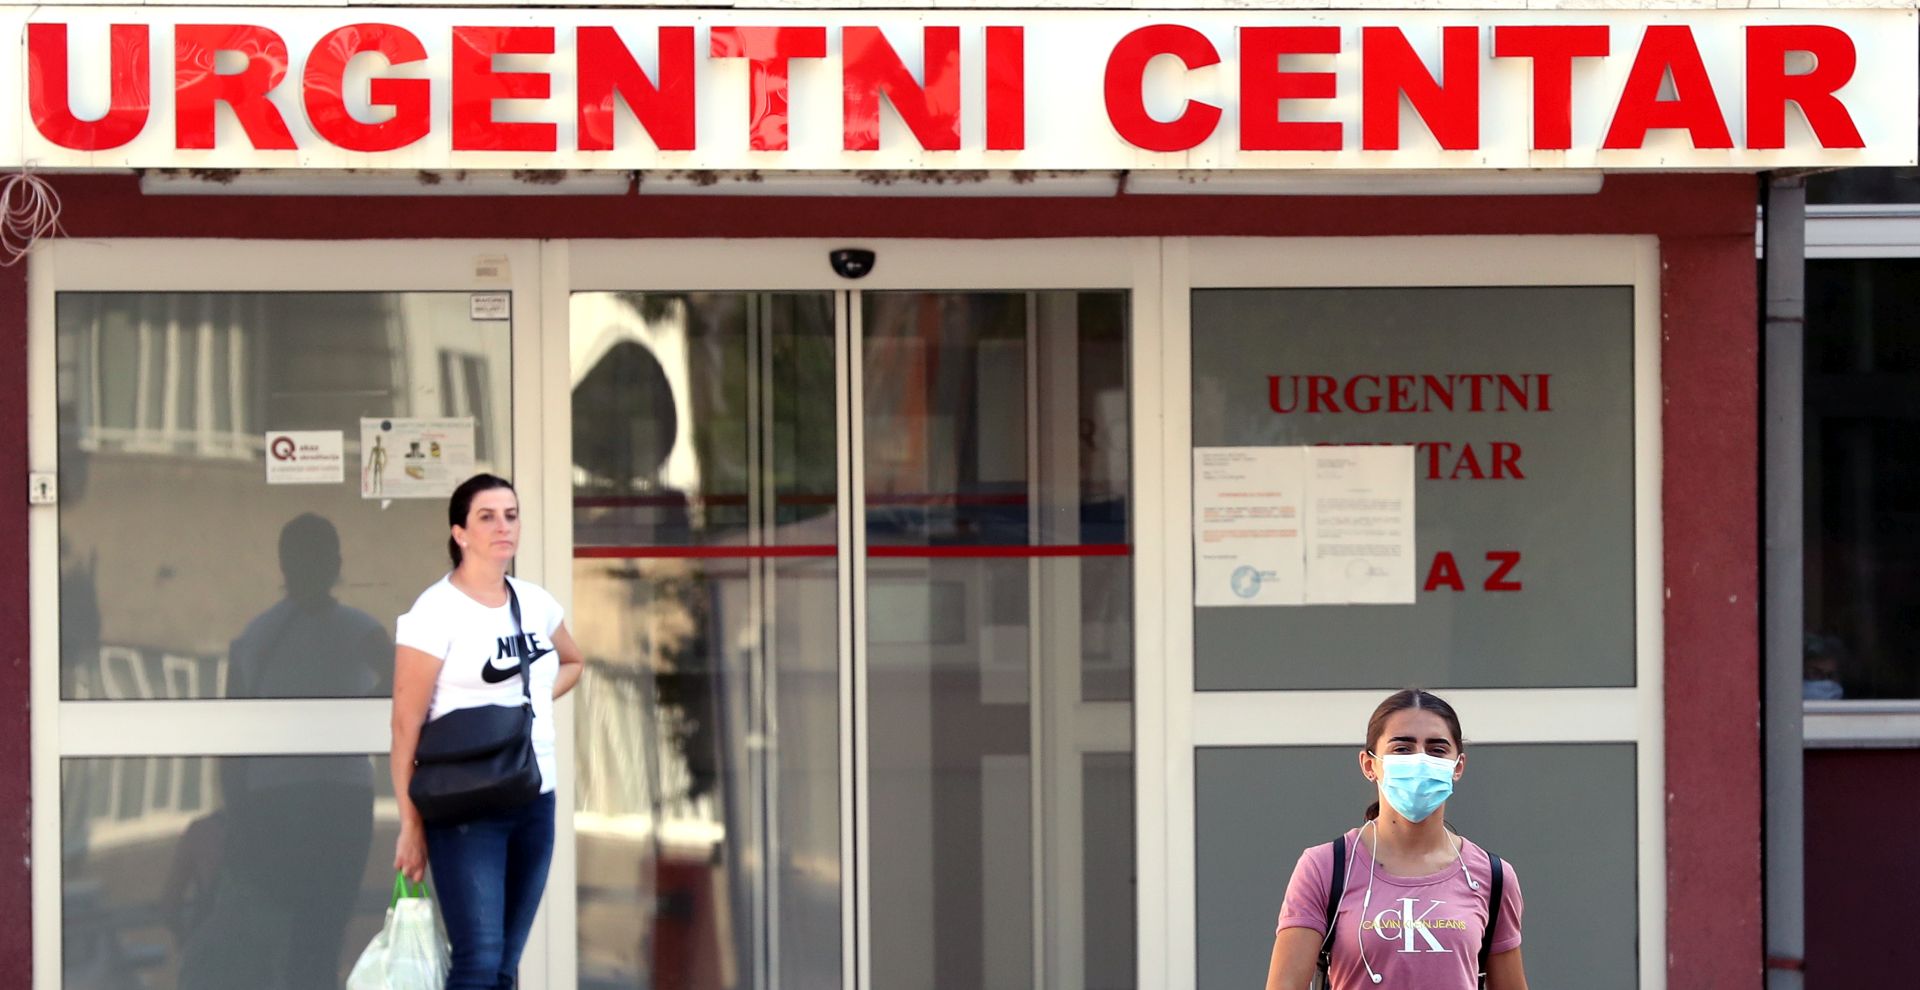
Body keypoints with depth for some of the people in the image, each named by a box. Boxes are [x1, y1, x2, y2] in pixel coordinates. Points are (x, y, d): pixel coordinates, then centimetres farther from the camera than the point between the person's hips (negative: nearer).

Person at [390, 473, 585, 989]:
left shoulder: (536, 603, 9)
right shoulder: (437, 612, -10)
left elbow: (571, 662, 32)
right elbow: (406, 725, -12)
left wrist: (539, 699, 11)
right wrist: (410, 825, -15)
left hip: (536, 801, 6)